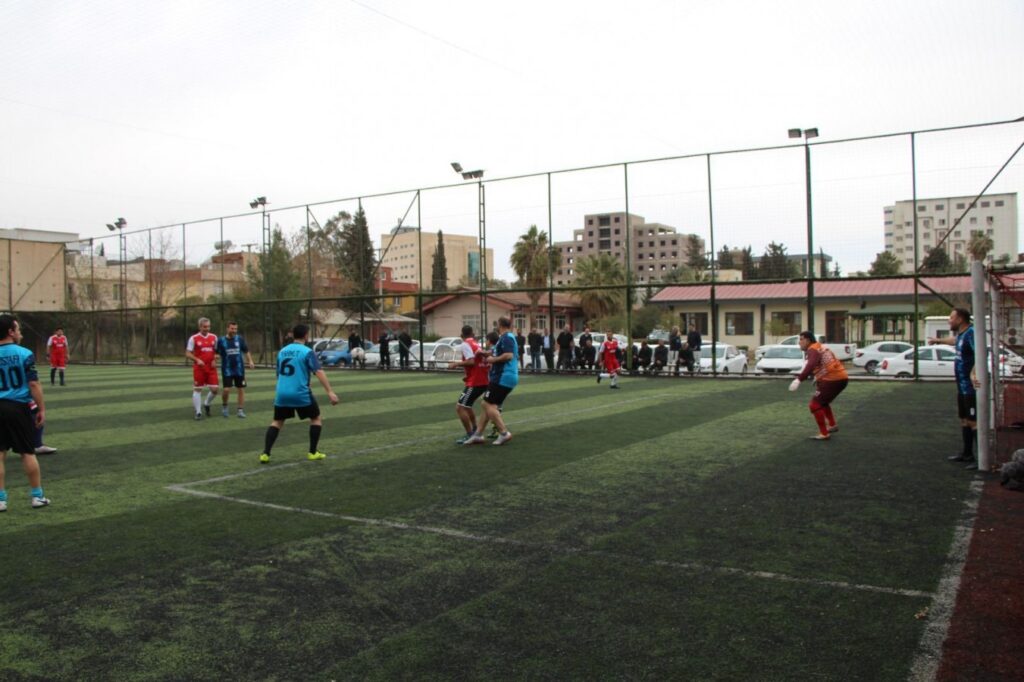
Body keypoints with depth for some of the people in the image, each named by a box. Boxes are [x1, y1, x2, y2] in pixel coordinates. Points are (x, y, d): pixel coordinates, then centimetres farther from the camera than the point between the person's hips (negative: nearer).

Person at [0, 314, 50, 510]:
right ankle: (37, 496, 15)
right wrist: (41, 409, -3)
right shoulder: (24, 354, -9)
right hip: (18, 407, -3)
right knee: (28, 453, 7)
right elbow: (34, 384, -10)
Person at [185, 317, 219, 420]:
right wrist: (197, 360, -19)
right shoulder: (194, 338, -4)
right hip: (199, 368, -3)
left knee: (214, 389, -3)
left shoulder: (214, 337, 7)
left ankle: (206, 404, 26)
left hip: (211, 368, 3)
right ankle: (198, 412, 11)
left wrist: (215, 360, -3)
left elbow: (217, 351, 16)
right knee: (197, 389, 2)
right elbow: (188, 353, -3)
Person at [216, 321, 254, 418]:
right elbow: (216, 353, 4)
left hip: (239, 369, 2)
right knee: (227, 390, -9)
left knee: (241, 389, 3)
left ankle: (240, 410, 11)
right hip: (227, 369, -2)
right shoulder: (221, 340, -3)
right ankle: (224, 406, 18)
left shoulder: (239, 339, 2)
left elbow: (246, 351, 11)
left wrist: (250, 361, 1)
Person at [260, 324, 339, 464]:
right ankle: (313, 452, 12)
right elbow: (319, 372, -17)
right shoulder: (307, 352, -6)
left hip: (282, 393, 5)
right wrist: (330, 392, -22)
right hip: (300, 393, -5)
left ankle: (265, 454, 7)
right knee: (316, 418, 14)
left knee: (277, 422, 18)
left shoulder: (282, 351, 12)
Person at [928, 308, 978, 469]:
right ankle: (966, 454, 31)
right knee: (964, 420, 19)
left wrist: (973, 373, -43)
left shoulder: (971, 333, -17)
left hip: (970, 387, -11)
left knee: (974, 422, -11)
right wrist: (939, 340, 54)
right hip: (962, 387, 11)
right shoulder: (961, 334, 13)